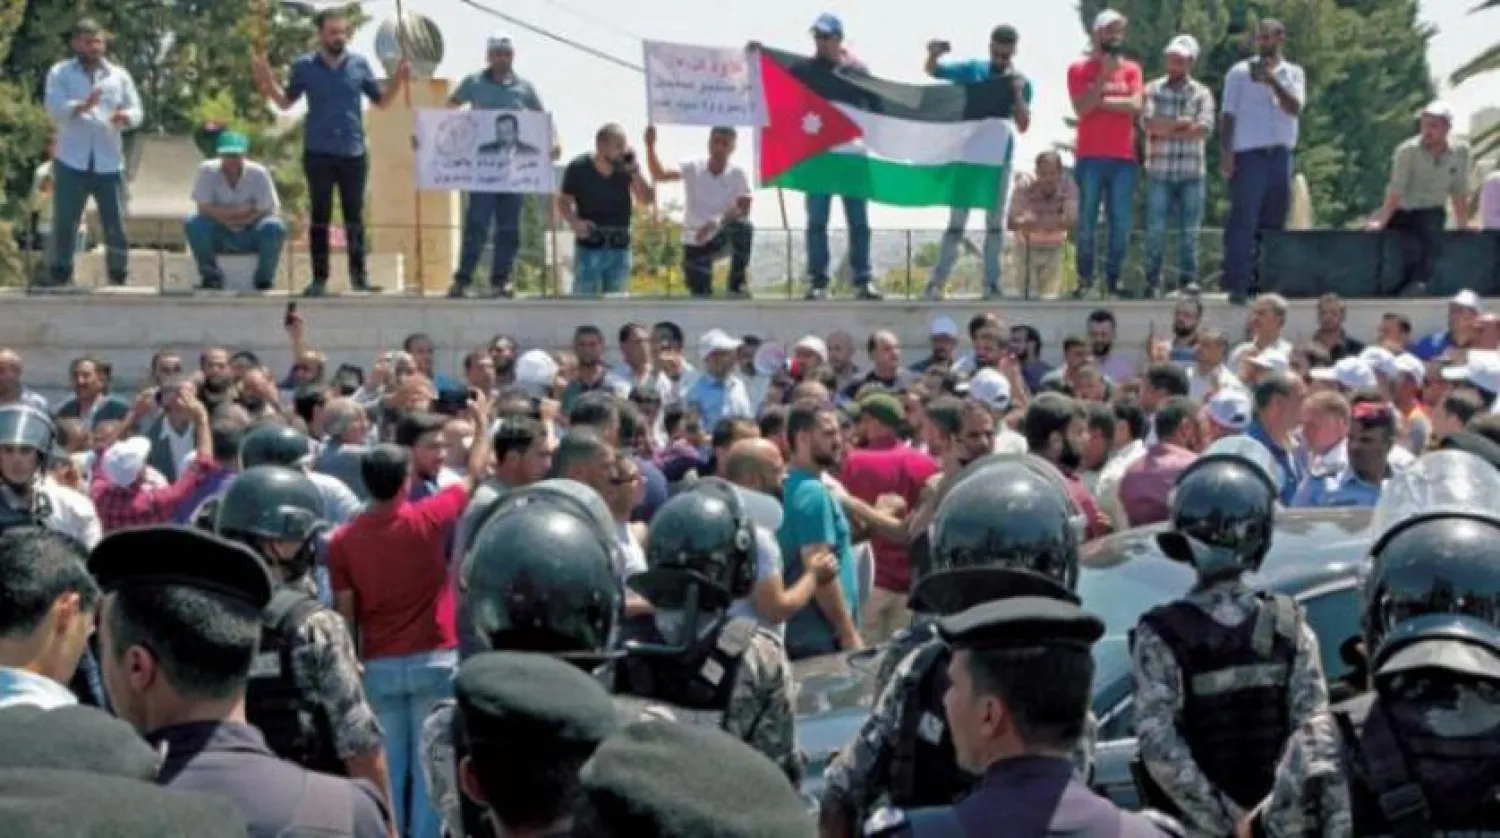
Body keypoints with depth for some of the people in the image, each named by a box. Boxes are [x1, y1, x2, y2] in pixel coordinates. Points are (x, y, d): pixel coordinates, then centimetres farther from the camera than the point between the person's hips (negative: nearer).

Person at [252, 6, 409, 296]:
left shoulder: (359, 65, 4)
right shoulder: (304, 66, 2)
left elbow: (382, 101, 9)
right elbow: (285, 103, 8)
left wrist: (398, 81, -7)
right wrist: (268, 82, -8)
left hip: (354, 153, 1)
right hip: (318, 154, -1)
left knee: (355, 217, 6)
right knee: (320, 217, 3)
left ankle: (359, 275, 12)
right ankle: (319, 278, 7)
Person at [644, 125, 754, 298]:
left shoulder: (737, 175, -9)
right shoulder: (693, 168, -7)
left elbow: (744, 209, -20)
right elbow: (659, 175, -16)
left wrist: (716, 222, -35)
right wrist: (650, 146, -30)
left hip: (719, 239, 0)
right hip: (694, 243, 0)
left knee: (743, 226, -33)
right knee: (700, 294, -9)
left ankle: (737, 284, -20)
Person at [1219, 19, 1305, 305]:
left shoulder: (1293, 73, 12)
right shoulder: (1240, 72, 4)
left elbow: (1295, 108, -3)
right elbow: (1228, 114, 2)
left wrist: (1273, 81, -13)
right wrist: (1225, 151, -9)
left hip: (1281, 155, 4)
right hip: (1249, 154, -3)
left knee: (1273, 224, 6)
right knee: (1243, 222, -9)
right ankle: (1237, 286, -11)